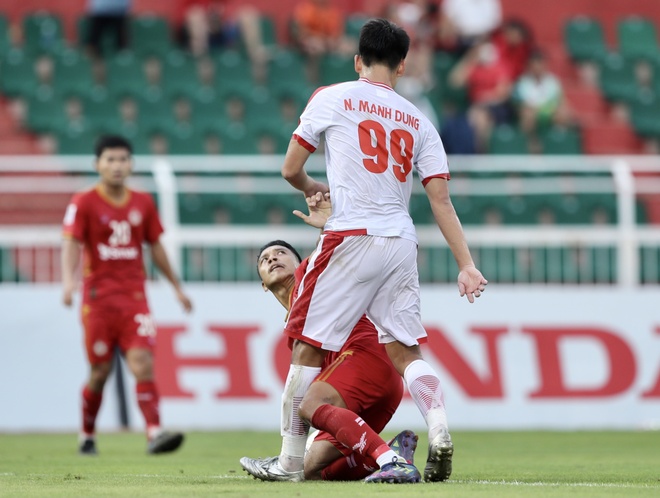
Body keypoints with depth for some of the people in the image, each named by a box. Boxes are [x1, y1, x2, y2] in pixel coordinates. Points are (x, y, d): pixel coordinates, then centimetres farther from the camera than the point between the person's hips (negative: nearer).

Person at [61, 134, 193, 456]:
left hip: (135, 297, 2)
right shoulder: (83, 203, -2)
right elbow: (71, 245, -11)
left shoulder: (143, 203, 10)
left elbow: (156, 247, 19)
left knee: (143, 363, -13)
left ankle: (154, 433, -22)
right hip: (98, 298, -2)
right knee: (100, 371, 1)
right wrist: (68, 281, -29)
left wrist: (177, 287, 22)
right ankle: (87, 437, 20)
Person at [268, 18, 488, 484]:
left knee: (308, 346, 3)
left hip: (352, 237, -4)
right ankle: (440, 430, -14)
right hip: (402, 244, 4)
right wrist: (467, 265, 4)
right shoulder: (418, 122, 13)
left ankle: (291, 458, 4)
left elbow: (290, 170, 8)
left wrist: (315, 189, 30)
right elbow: (442, 201, 6)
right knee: (407, 350, 10)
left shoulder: (332, 98, 4)